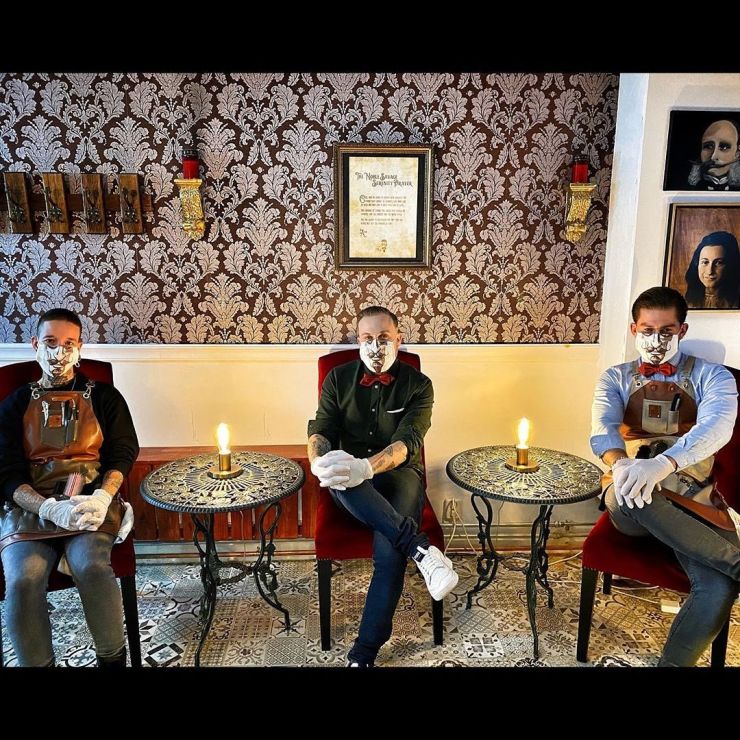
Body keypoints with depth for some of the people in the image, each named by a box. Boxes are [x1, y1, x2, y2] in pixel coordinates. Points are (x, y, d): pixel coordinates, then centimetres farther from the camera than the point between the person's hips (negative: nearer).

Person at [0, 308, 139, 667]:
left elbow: (122, 452, 6)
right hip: (30, 507, 1)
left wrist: (102, 497, -15)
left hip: (90, 501, -1)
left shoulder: (104, 397, 12)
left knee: (91, 566, -30)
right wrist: (51, 508, -15)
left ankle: (113, 660, -9)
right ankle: (37, 664, -5)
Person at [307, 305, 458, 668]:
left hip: (398, 475, -1)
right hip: (351, 486, 2)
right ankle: (418, 545, -37)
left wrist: (365, 467, -36)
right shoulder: (339, 378, 6)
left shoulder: (418, 385, -2)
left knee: (389, 550, -31)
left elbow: (407, 441, -16)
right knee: (337, 472, -37)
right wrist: (319, 463, -27)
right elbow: (320, 431, -1)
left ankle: (364, 654, -16)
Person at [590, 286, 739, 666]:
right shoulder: (615, 378, 12)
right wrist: (619, 465, -33)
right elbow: (603, 427, -7)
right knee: (627, 494, -38)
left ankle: (672, 663, -6)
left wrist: (662, 464, -35)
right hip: (633, 505, 0)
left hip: (694, 502, 0)